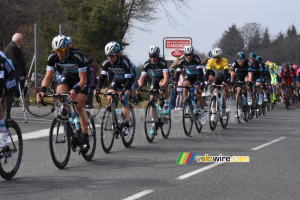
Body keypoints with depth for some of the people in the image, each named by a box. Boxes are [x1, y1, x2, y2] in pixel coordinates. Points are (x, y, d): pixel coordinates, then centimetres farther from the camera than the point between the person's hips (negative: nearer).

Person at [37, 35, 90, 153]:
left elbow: (83, 79, -36)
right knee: (59, 93, -24)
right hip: (68, 75, 4)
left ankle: (85, 138, -8)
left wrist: (75, 90, -55)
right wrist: (43, 91, -41)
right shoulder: (53, 57, -24)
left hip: (82, 77, -4)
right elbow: (48, 77, -22)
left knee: (79, 106, -16)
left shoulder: (77, 56, -37)